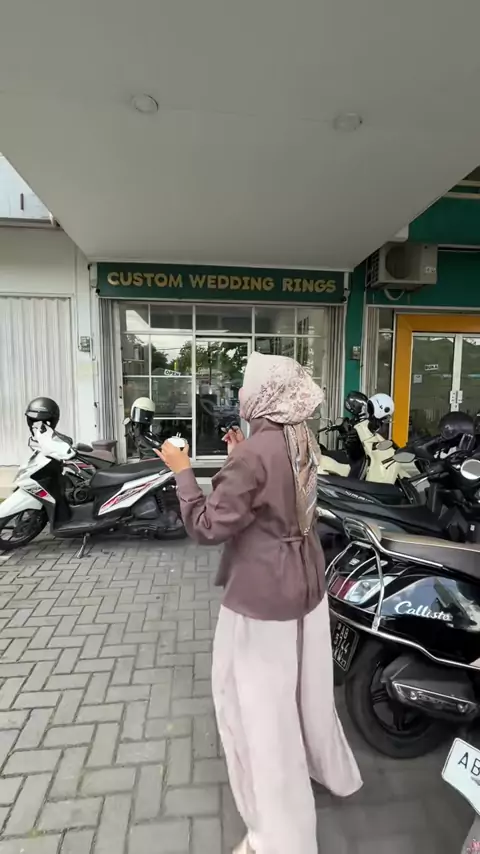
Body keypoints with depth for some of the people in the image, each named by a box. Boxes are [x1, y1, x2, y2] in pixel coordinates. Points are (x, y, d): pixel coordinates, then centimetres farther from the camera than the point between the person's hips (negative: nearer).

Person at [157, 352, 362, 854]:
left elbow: (208, 528, -22)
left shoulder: (253, 454, -26)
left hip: (262, 596, -9)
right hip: (307, 584, 9)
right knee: (305, 685, 29)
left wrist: (182, 471, -13)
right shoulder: (302, 441, 0)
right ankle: (333, 772, 55)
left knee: (259, 707, 13)